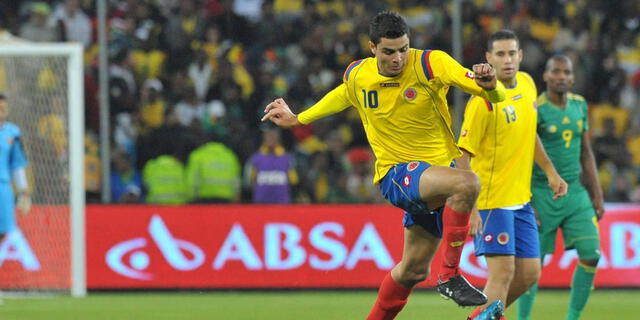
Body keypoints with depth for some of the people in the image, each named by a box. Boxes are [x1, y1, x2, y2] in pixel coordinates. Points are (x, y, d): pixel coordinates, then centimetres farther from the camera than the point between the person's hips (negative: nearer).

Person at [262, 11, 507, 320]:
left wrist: (489, 84, -44)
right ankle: (450, 275, -25)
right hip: (396, 174, -2)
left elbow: (496, 96, -21)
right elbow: (341, 96, 22)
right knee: (467, 182, -33)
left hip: (439, 170, 2)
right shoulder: (357, 76, -5)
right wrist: (297, 119, 32)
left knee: (413, 270, 10)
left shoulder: (430, 64, -14)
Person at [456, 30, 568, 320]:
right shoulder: (483, 101, -18)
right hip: (490, 199, -8)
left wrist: (550, 171, 21)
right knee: (503, 270, -12)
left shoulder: (527, 84, 5)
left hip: (521, 198, 8)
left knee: (529, 273, 8)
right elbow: (463, 157, -17)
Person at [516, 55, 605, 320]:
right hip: (543, 195, -5)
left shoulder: (579, 106, 8)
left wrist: (597, 196, 14)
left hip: (575, 192, 5)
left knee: (591, 256, -4)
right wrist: (526, 205, -15)